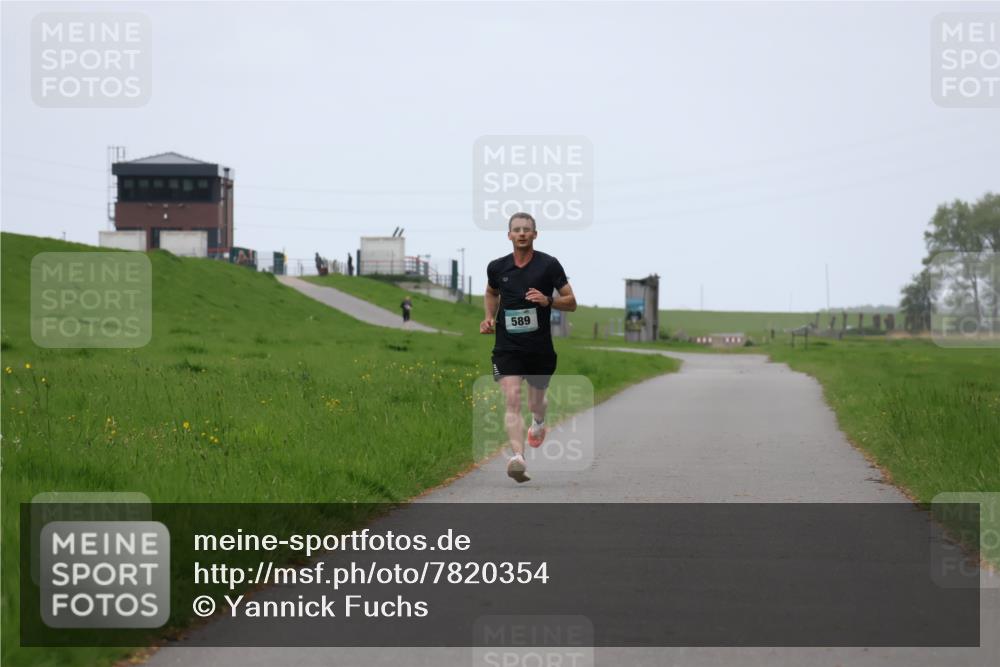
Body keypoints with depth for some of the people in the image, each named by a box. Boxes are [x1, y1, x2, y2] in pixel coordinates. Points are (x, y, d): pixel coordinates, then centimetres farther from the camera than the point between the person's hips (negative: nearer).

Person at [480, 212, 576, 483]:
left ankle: (539, 422, 54)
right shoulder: (497, 267, 4)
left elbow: (571, 302, -2)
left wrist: (548, 301, -21)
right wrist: (489, 318, 9)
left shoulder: (549, 265, -5)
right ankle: (518, 457, -31)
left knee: (536, 402, 17)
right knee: (513, 399, -19)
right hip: (507, 346, 0)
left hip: (540, 347, 0)